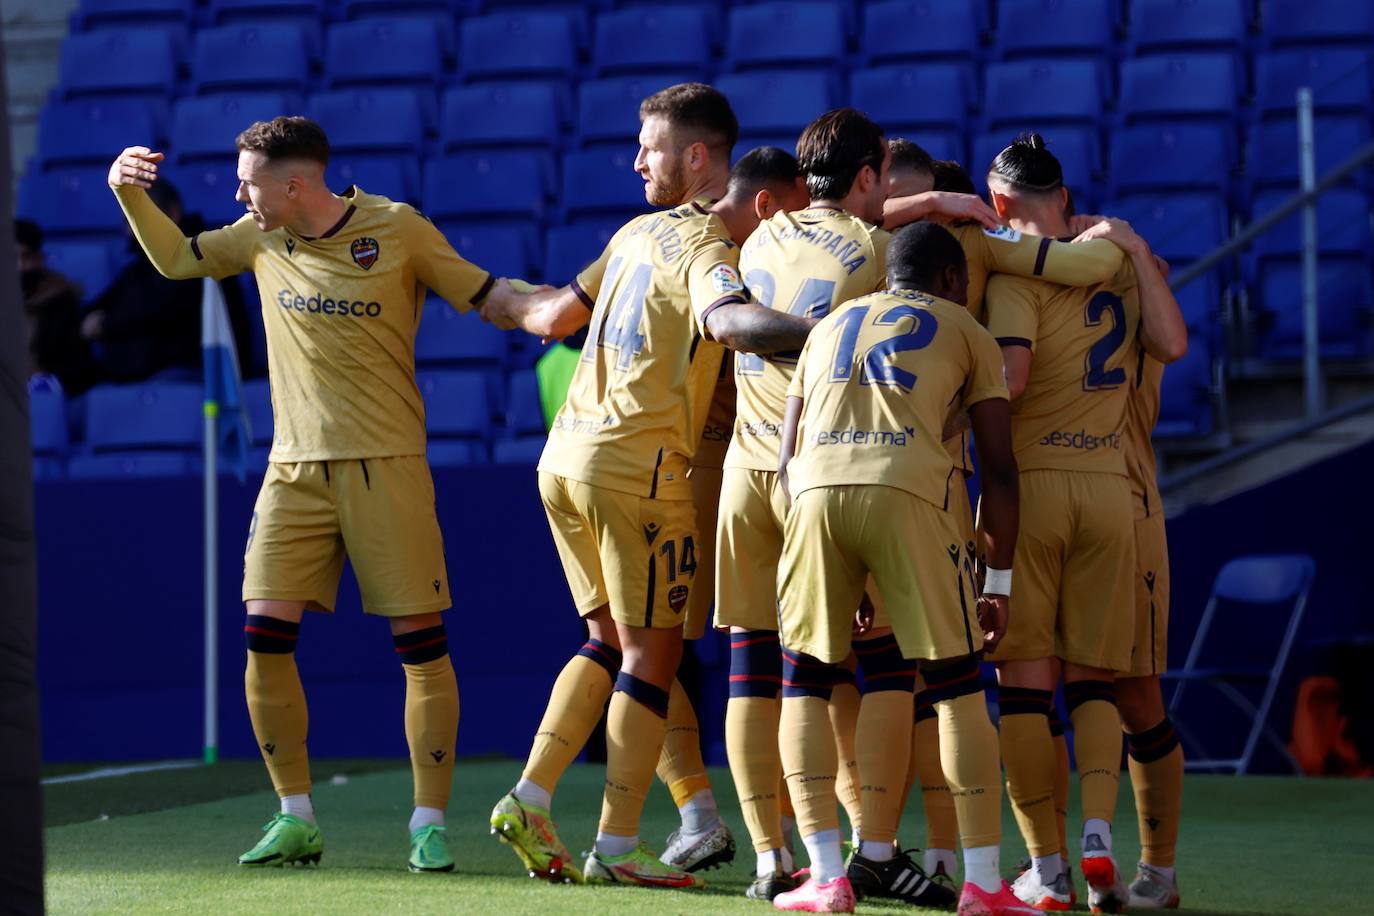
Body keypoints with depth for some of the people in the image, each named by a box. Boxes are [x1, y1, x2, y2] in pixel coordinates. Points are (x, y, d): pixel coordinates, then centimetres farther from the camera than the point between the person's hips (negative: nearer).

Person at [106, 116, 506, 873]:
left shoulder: (396, 229, -6)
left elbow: (482, 295, 0)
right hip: (295, 465, 4)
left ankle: (429, 824, 4)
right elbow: (175, 259, 21)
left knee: (420, 640, -4)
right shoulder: (261, 239, 7)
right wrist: (130, 193, 6)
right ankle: (296, 819, 9)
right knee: (266, 635, -4)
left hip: (385, 462, -4)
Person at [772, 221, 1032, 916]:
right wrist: (998, 582, 18)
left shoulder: (829, 326, 31)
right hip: (909, 494, -2)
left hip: (815, 492, 2)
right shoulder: (966, 332, 22)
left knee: (804, 683, 14)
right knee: (957, 688, 7)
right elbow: (999, 469, 15)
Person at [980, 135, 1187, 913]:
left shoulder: (1019, 269, -6)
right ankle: (1098, 832, -11)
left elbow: (1008, 377, -19)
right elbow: (1172, 345, -3)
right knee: (1094, 679, 11)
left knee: (1025, 680, 2)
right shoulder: (1119, 262, 9)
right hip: (1109, 487, 4)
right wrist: (1136, 254, 6)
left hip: (1029, 481, -4)